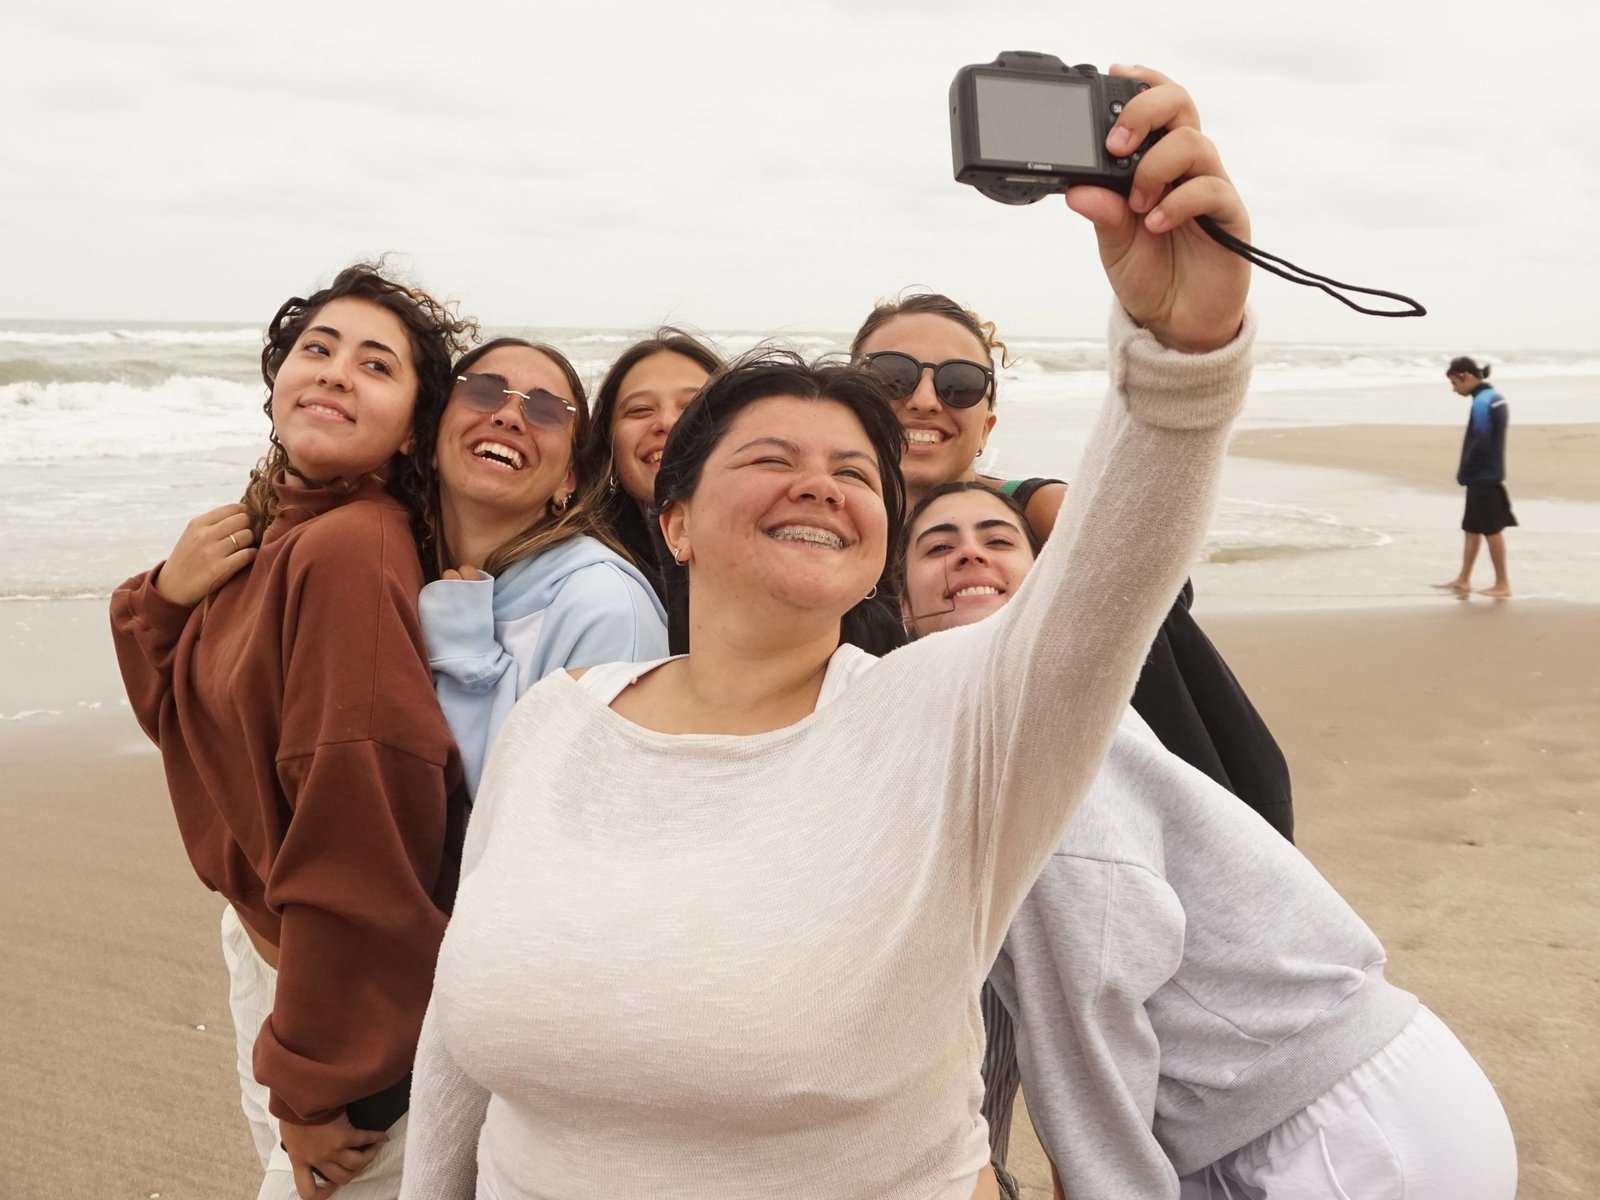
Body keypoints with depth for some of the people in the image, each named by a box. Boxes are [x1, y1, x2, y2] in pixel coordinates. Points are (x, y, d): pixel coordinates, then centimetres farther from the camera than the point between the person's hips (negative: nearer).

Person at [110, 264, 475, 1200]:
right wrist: (166, 596, -10)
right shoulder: (268, 528, 1)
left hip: (349, 978, -8)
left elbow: (360, 821, -26)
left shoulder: (350, 550, -26)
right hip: (266, 940, 8)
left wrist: (315, 1081, -18)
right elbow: (181, 717, 10)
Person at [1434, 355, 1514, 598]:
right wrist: (1467, 473, 10)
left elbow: (1479, 443, -21)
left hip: (1482, 478, -9)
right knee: (1471, 528, 14)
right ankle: (1463, 580, 21)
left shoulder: (1482, 403, -18)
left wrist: (1464, 474, -10)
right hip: (1489, 475, 9)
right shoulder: (1495, 398, 11)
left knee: (1491, 530, 0)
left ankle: (1502, 584, 8)